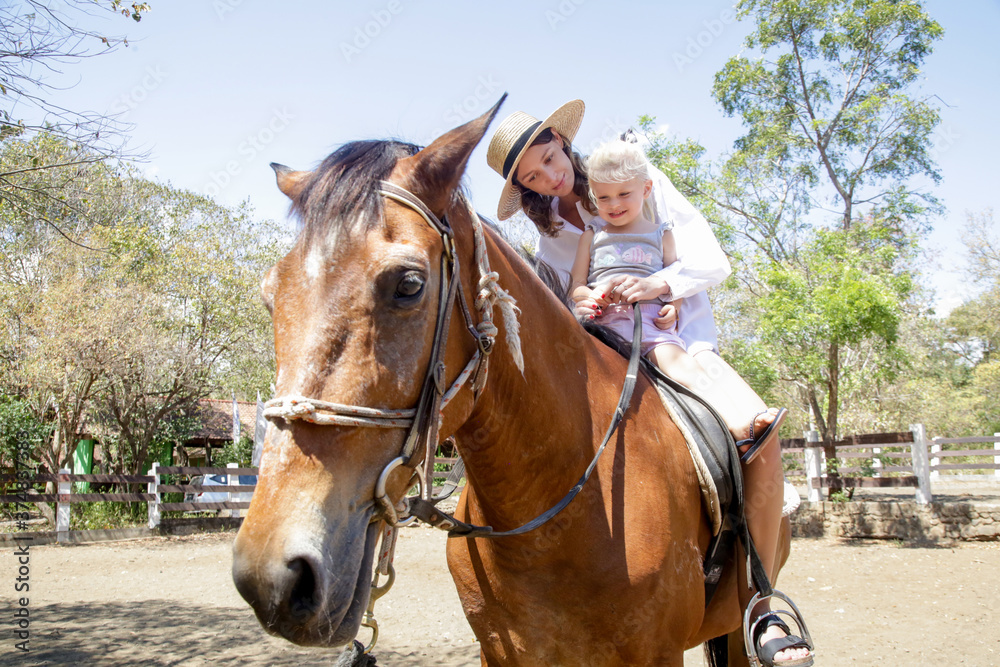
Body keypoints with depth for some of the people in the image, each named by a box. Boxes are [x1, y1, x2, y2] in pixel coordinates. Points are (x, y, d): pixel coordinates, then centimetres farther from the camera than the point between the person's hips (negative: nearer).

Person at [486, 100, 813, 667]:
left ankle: (761, 607, -25)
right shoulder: (550, 238, 12)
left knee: (761, 426, -30)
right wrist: (578, 313, -20)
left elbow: (714, 262, -4)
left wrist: (658, 283, -24)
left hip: (684, 344, -2)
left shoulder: (647, 183, 2)